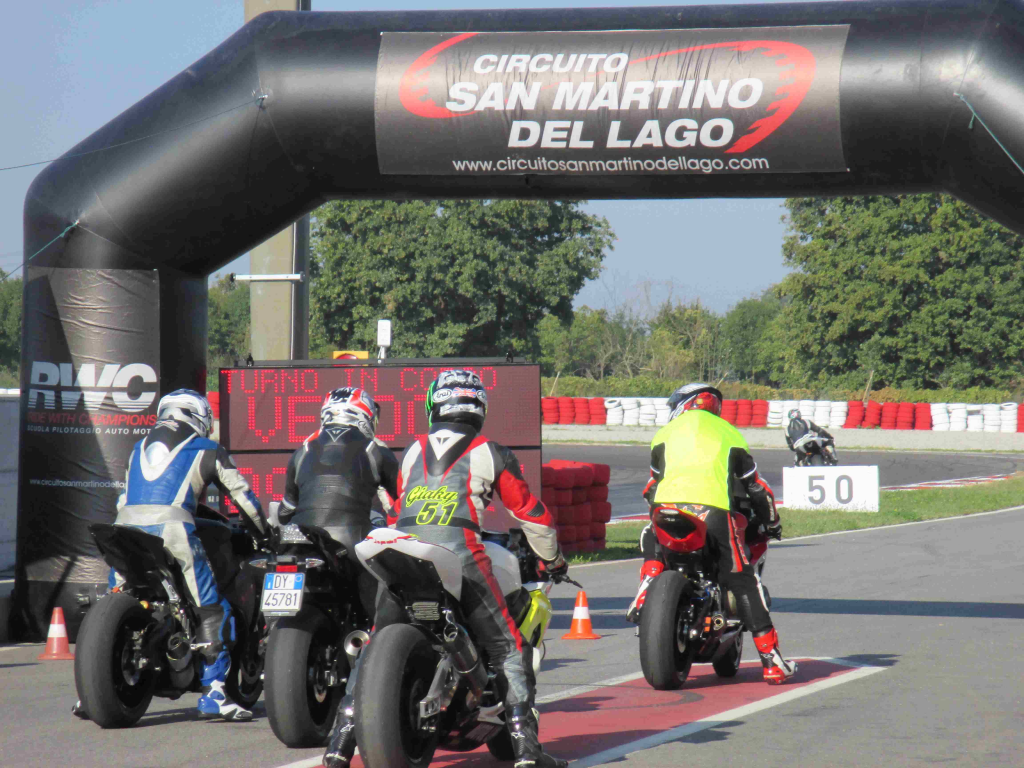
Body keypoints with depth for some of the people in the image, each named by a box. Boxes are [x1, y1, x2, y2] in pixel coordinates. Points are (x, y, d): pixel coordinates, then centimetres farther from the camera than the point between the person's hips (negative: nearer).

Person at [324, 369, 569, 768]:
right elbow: (530, 513, 17)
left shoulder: (414, 451, 23)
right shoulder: (491, 453, 13)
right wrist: (553, 559, 32)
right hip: (460, 554, -3)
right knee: (509, 648, 4)